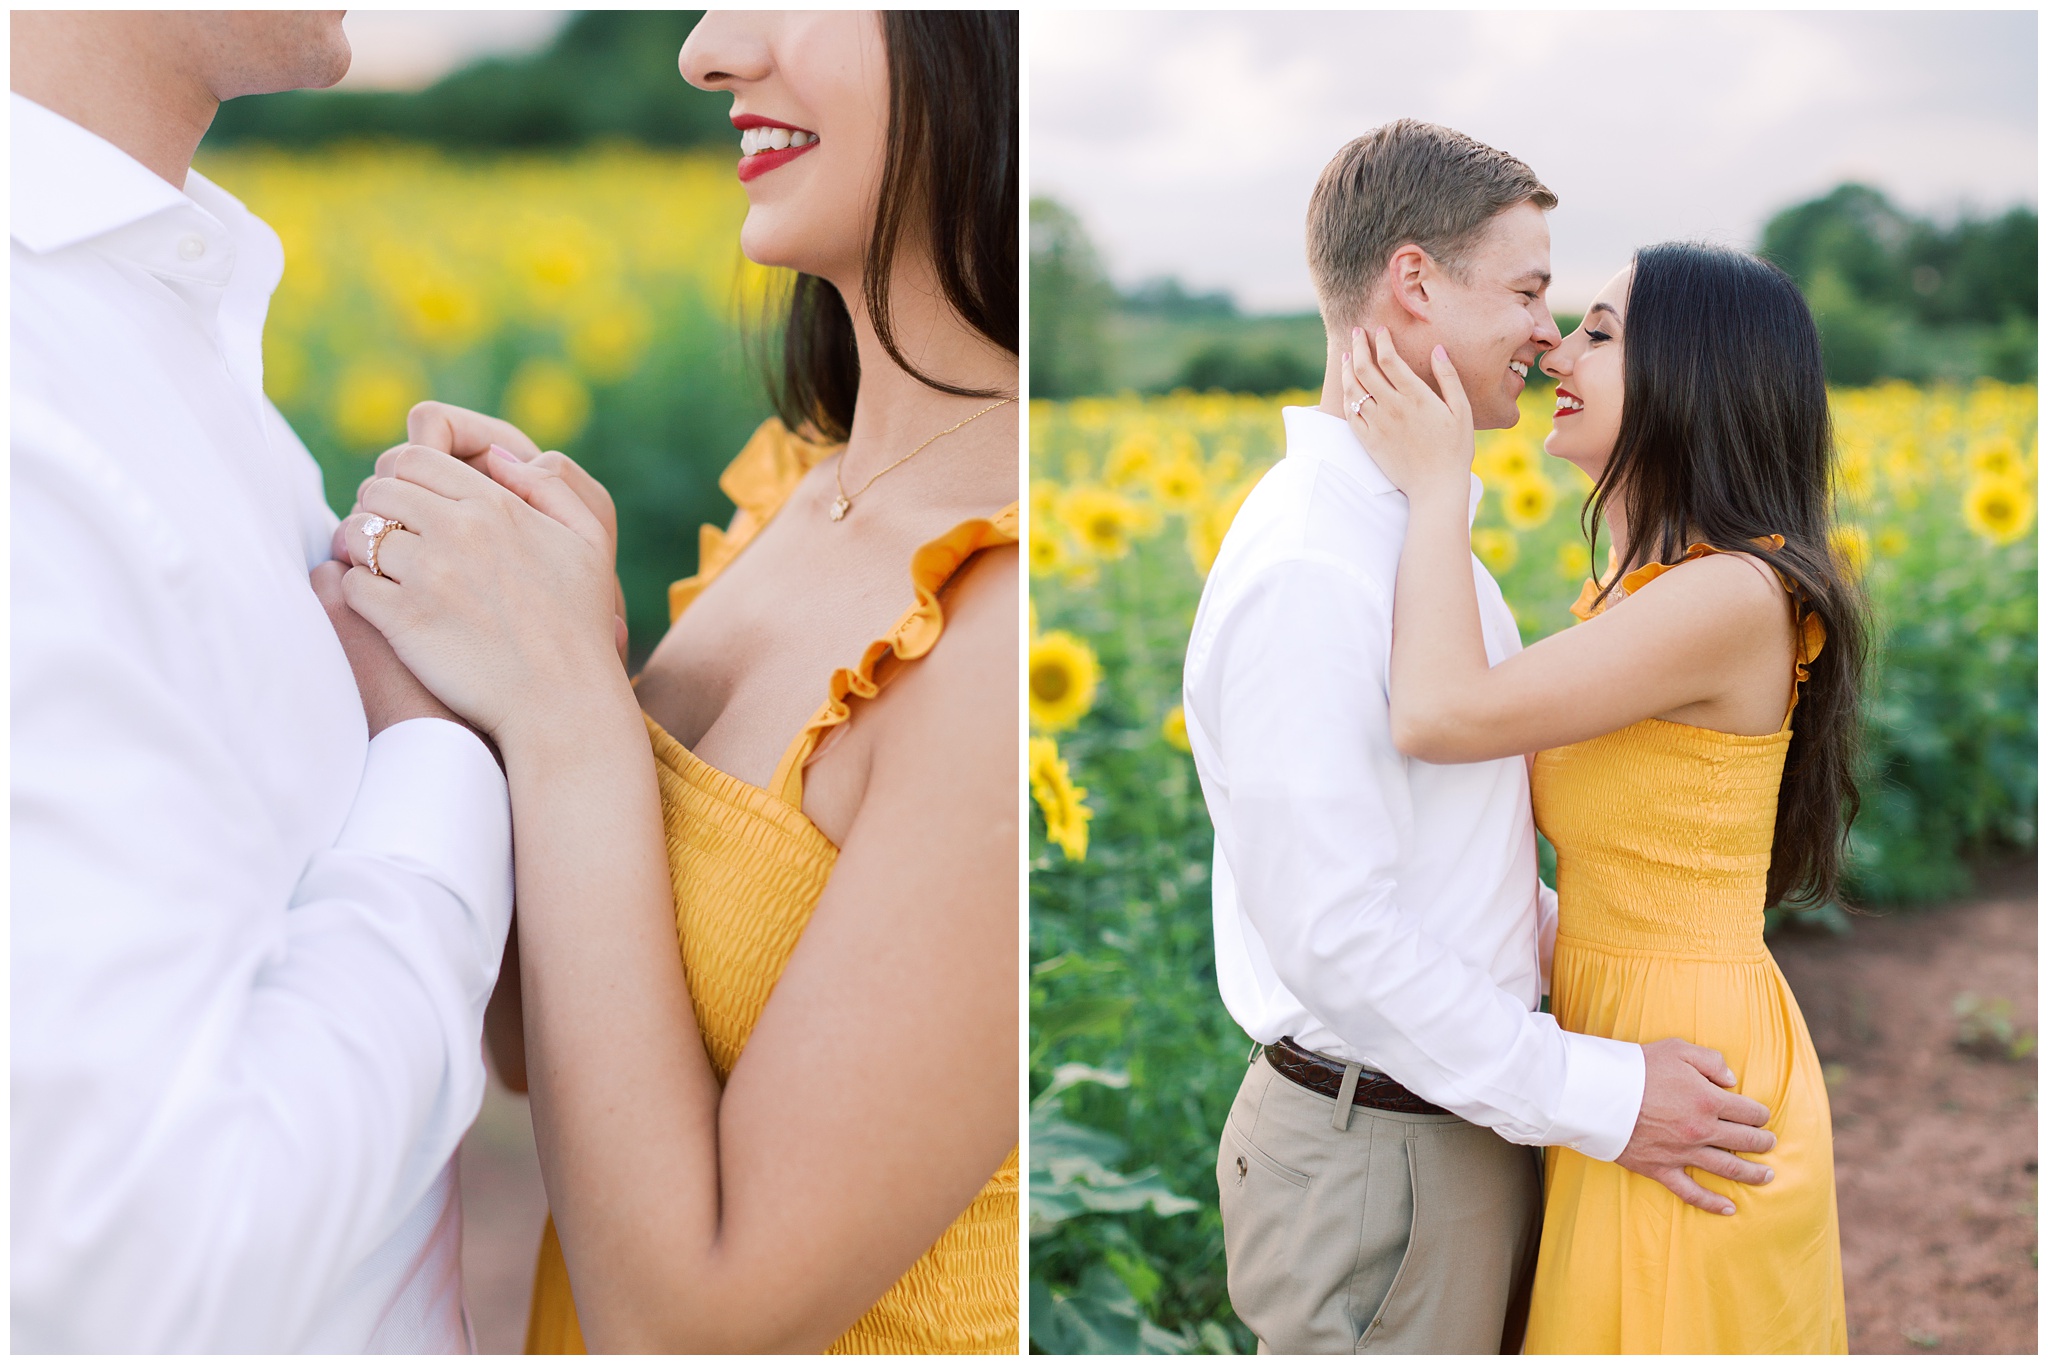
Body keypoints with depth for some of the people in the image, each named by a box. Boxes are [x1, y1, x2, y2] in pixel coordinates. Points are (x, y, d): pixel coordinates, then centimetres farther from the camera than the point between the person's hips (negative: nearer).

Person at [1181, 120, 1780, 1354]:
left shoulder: (1410, 525, 9)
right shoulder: (1303, 571, -24)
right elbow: (1332, 933, -26)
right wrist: (1593, 1094, -20)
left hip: (1470, 1116, 9)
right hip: (1373, 1160, -9)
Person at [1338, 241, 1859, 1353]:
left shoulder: (1737, 594, -22)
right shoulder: (1637, 585, 9)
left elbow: (1440, 715, -29)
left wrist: (1437, 481, -18)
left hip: (1686, 1059, -9)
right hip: (1612, 1034, 9)